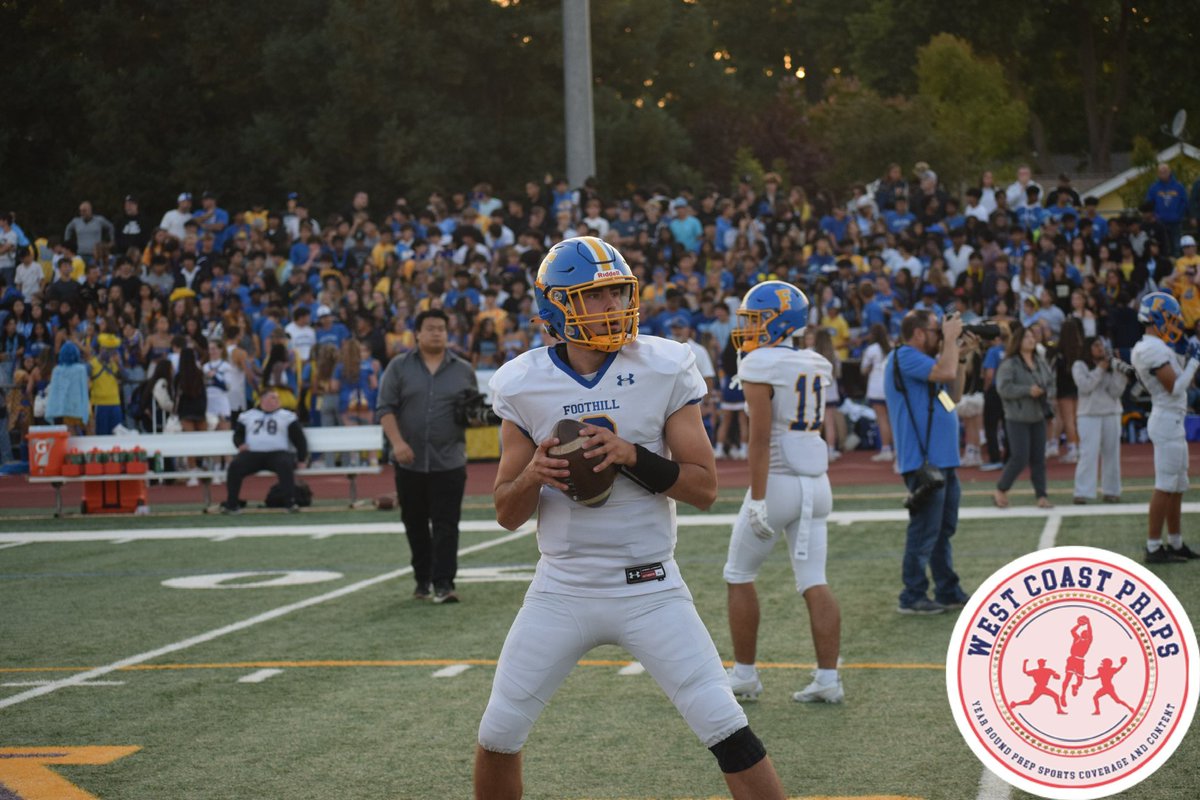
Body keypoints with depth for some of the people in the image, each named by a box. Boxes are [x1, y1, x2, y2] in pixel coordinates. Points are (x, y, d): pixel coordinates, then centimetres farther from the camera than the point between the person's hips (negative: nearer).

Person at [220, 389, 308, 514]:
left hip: (278, 453, -1)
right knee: (235, 465, -27)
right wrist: (240, 444, -2)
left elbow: (299, 438, 11)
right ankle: (232, 504, -18)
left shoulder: (287, 416, 15)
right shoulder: (247, 416, 20)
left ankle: (290, 502, -35)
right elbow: (238, 433, 22)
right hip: (252, 454, 1)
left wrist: (302, 458, 0)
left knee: (285, 464, -36)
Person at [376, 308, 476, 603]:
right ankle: (423, 579, 24)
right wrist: (397, 442, -15)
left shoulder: (464, 370, 8)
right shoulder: (399, 367, 3)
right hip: (410, 461, 0)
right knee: (415, 525, 10)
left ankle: (443, 584, -9)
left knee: (446, 525, -7)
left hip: (449, 463, 0)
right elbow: (385, 408, -2)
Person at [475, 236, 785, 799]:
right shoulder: (523, 384, -2)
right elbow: (507, 514, 4)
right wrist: (532, 476, -18)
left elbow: (705, 488, -6)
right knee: (497, 737, 6)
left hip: (650, 589, -2)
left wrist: (633, 456, -21)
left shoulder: (664, 368, -6)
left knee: (728, 731, -8)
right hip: (562, 589, 2)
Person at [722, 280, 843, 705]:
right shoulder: (817, 364, 10)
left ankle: (744, 675, 13)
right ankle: (828, 678, 1)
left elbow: (760, 437, -17)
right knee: (814, 582, 6)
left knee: (739, 577, 9)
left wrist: (757, 499, -18)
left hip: (778, 481, -7)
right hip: (816, 482, 7)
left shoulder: (760, 365, -12)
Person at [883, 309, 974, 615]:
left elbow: (953, 395, 21)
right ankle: (912, 597, -1)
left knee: (944, 529, 16)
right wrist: (951, 338, -10)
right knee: (924, 531, -7)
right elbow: (945, 372, -25)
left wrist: (961, 356, 15)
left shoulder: (924, 358, 20)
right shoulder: (905, 357, -12)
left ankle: (948, 591, 24)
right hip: (923, 461, -11)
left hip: (944, 459, 11)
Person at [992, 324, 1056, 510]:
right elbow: (1003, 388, -19)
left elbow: (1051, 382, 22)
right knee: (1020, 458, -9)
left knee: (1039, 458, 6)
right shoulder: (1009, 364, -11)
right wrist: (1027, 390, -21)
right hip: (1017, 419, -6)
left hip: (1038, 417, 6)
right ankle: (1000, 491, 7)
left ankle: (1041, 495, 11)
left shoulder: (1040, 362, 10)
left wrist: (1047, 393, 1)